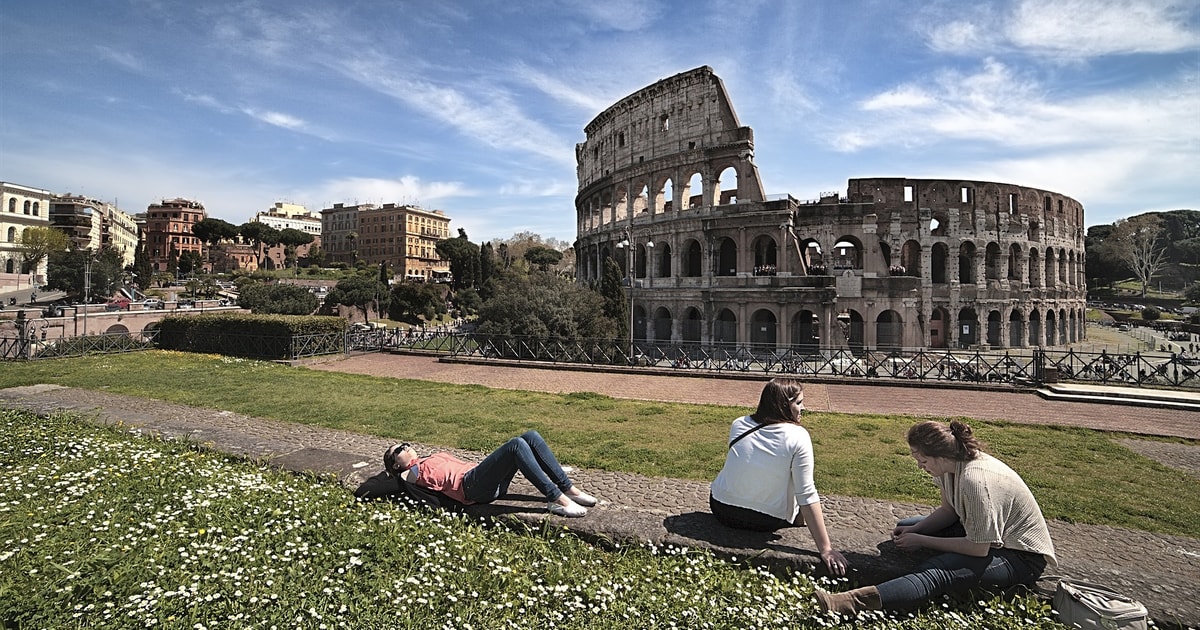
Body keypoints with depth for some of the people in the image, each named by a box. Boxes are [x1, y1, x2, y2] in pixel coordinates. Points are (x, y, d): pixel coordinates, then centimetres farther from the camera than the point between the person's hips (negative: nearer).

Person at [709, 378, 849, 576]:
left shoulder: (739, 424, -7)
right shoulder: (798, 437, -19)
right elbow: (807, 495, -21)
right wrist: (825, 549, -16)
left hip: (721, 510, 3)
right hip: (766, 522, -2)